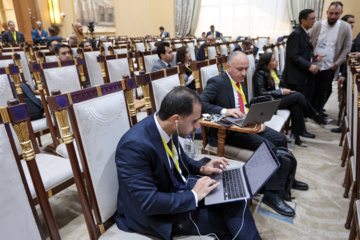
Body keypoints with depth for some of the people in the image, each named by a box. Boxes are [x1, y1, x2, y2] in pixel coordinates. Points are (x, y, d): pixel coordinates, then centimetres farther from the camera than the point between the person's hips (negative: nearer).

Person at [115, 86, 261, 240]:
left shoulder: (168, 128, -9)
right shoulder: (135, 145, -31)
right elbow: (147, 203, -29)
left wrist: (202, 168, -2)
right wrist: (193, 196, -22)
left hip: (178, 187, 7)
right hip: (154, 214, -6)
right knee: (227, 221, -10)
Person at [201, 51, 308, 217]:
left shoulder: (240, 81, 14)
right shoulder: (217, 82, -12)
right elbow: (201, 103, -24)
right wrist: (224, 111, -35)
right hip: (227, 131, -9)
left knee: (280, 139, 6)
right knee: (269, 147, -21)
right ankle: (272, 194, -7)